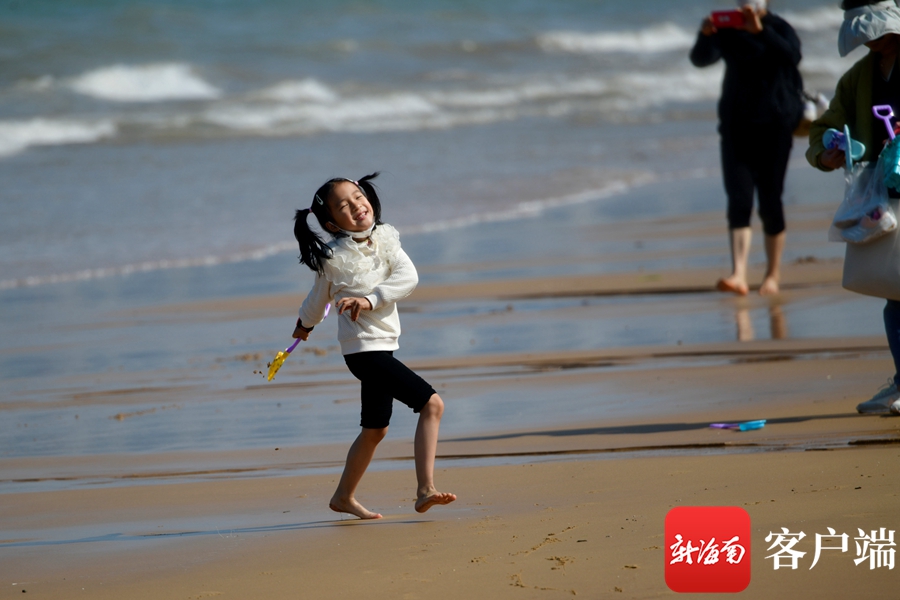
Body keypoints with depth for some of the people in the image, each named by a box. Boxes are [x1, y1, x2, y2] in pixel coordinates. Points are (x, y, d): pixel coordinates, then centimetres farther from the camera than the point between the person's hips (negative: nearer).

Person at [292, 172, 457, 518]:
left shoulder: (384, 239, 3)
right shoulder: (334, 258, -12)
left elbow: (408, 276, -11)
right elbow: (318, 299, 6)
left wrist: (369, 299, -22)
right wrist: (305, 324, 24)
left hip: (382, 346, 7)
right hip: (363, 349, -7)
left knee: (374, 430, 20)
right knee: (432, 404, -17)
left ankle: (344, 497, 34)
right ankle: (425, 491, -19)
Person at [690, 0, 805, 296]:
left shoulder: (779, 28, -2)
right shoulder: (728, 31, 5)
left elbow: (792, 55, -23)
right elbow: (700, 59, -8)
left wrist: (760, 30, -36)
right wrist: (705, 35, -29)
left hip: (774, 126, -2)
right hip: (736, 125, 2)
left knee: (769, 202, 1)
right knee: (738, 201, -9)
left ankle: (773, 275, 16)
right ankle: (739, 275, -16)